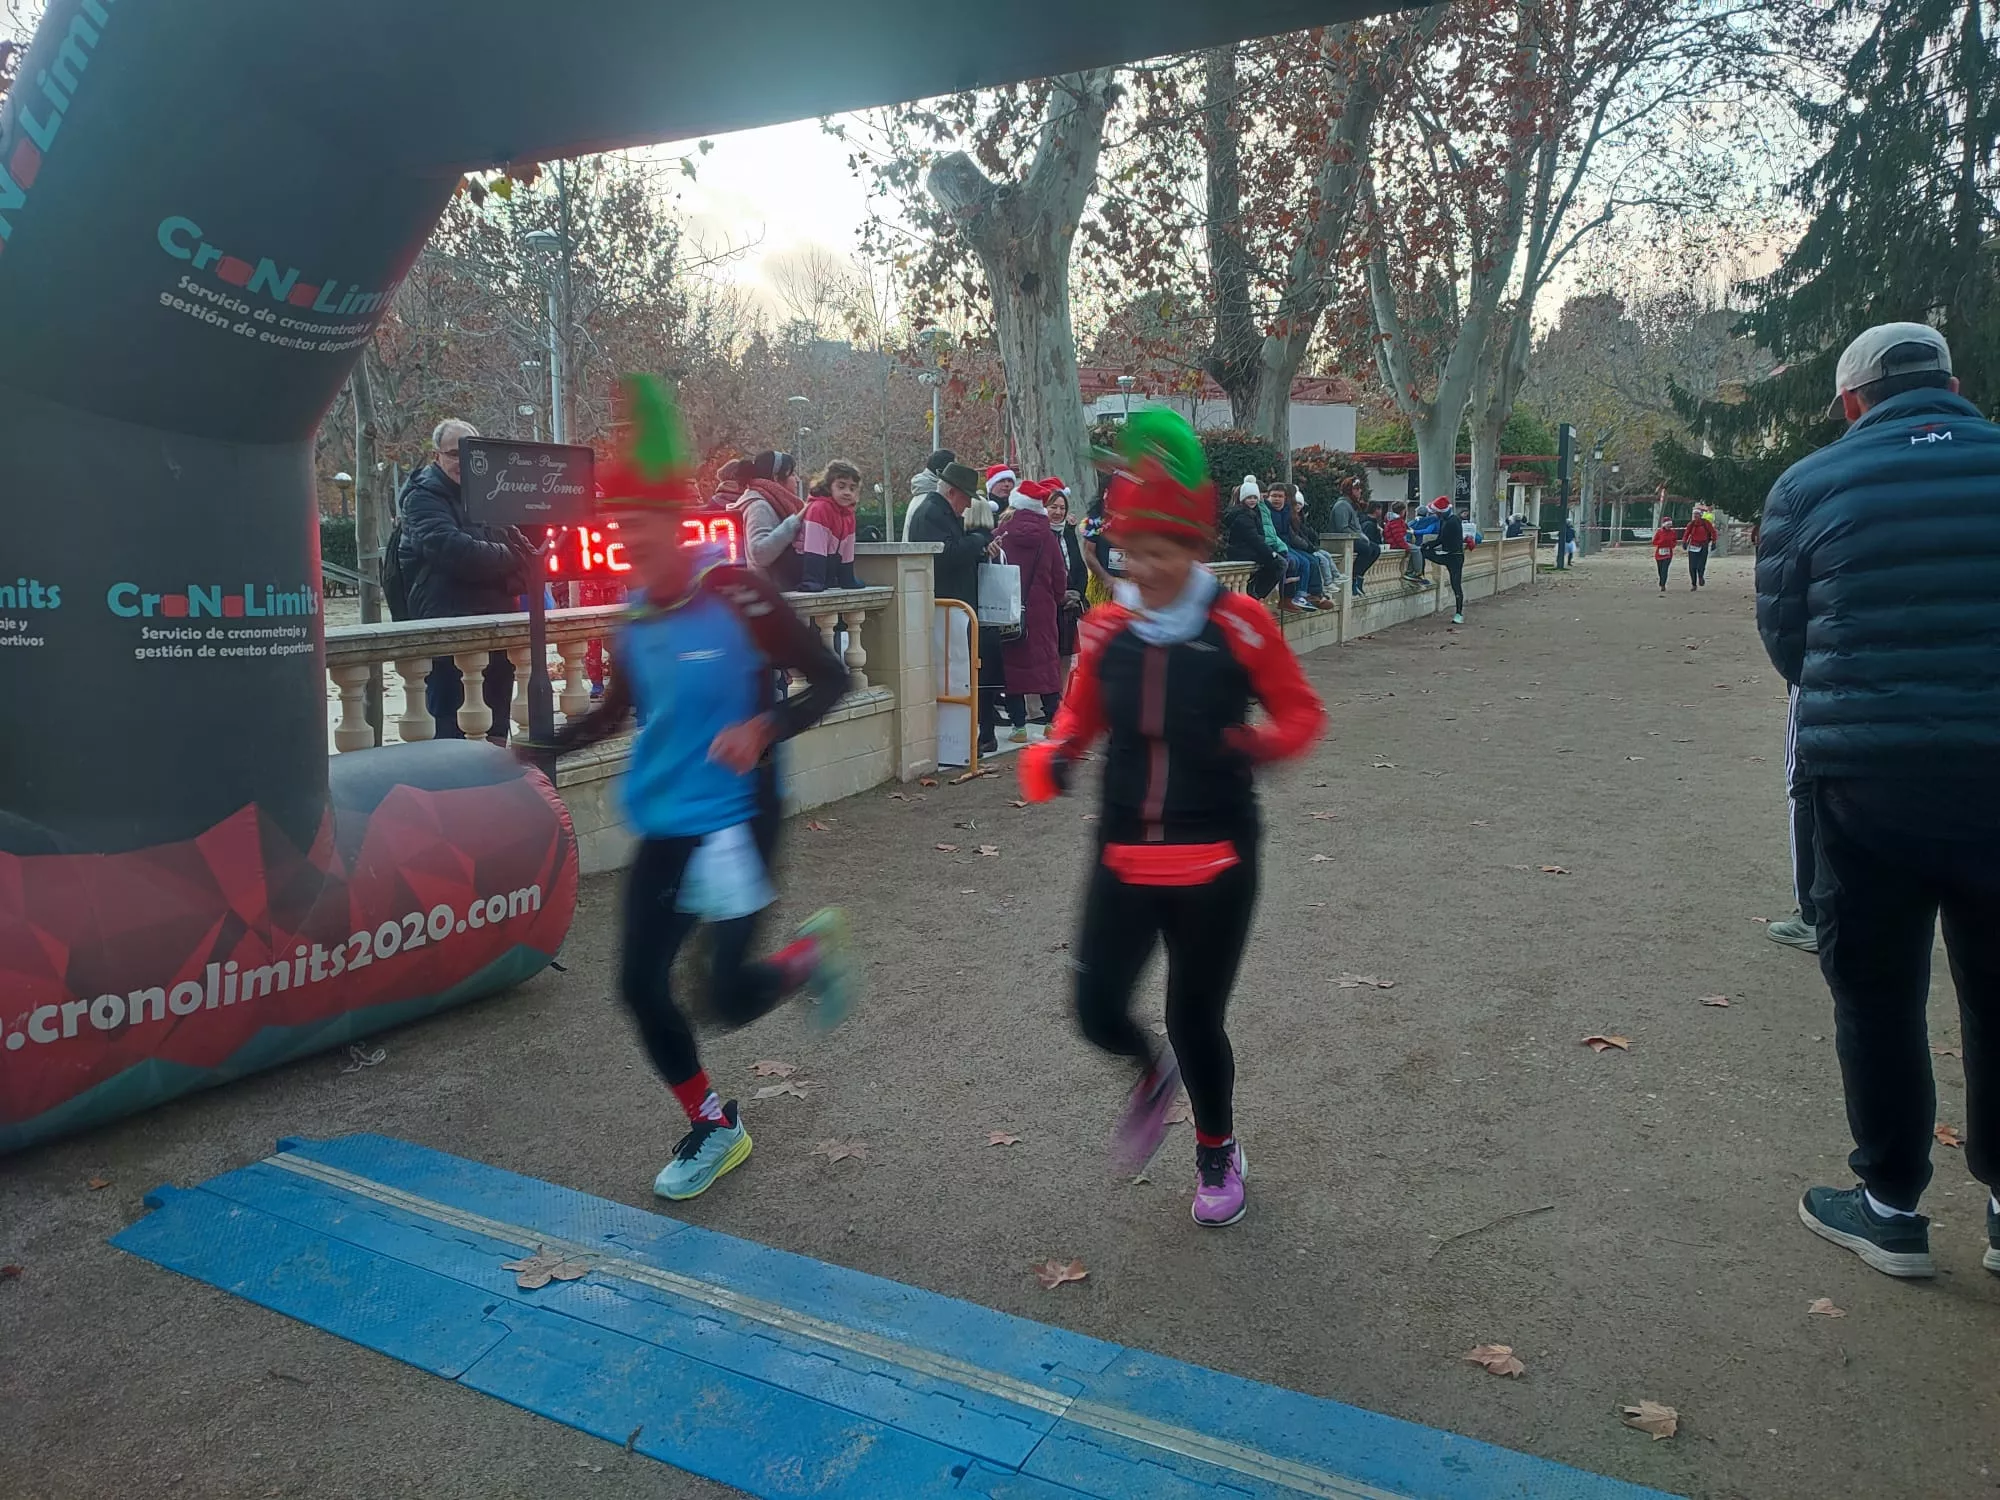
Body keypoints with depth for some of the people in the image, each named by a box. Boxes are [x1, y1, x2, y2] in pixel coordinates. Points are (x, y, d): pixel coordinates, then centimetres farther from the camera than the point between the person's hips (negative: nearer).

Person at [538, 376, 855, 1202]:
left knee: (729, 997, -12)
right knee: (640, 982, 6)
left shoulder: (735, 591, -16)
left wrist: (764, 729, -26)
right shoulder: (633, 616, 4)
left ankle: (812, 952, 22)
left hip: (733, 818, -6)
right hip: (661, 824, 7)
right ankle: (713, 1127, 29)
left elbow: (829, 677, -12)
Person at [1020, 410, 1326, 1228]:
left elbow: (1303, 710, -2)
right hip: (1124, 855, 3)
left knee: (1195, 1016, 5)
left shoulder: (1239, 623, -11)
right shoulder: (1106, 629, 0)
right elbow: (1082, 712, 15)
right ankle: (1153, 1075, 39)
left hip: (1216, 860, -3)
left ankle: (1217, 1151, 37)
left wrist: (1266, 742, -24)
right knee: (1098, 1008, 0)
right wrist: (1052, 754, -6)